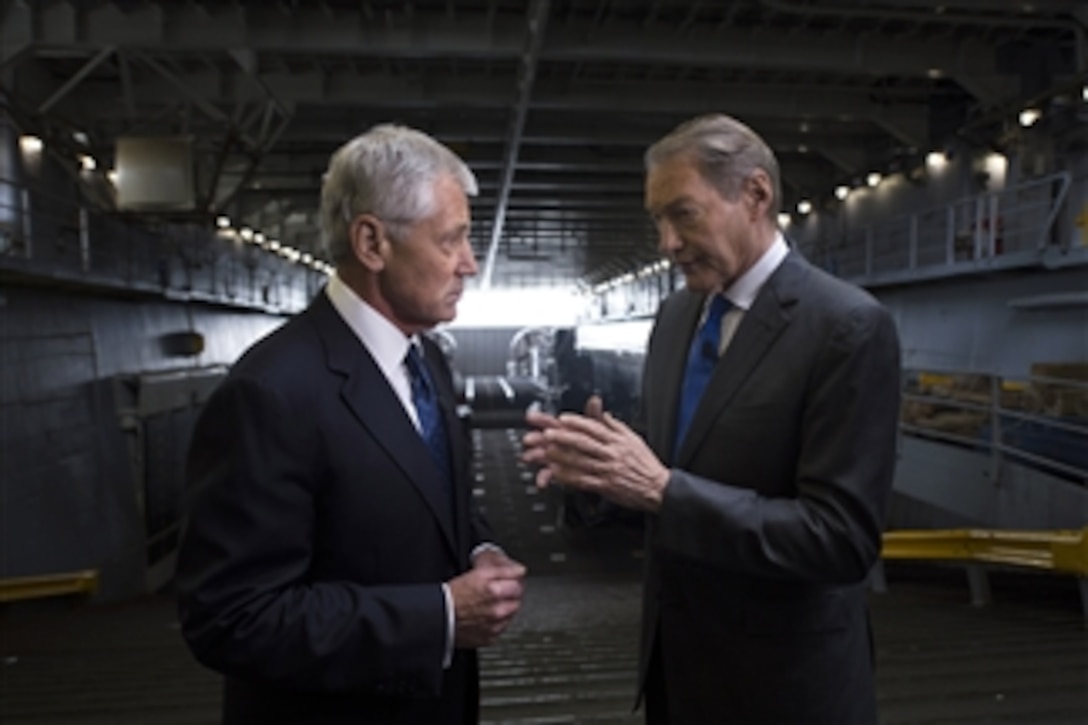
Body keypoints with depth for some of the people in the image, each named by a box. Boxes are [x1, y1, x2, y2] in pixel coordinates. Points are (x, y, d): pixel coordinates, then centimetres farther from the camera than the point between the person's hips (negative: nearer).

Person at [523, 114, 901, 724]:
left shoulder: (849, 327, -19)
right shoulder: (676, 314, 3)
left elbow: (842, 537, -23)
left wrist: (662, 488, -29)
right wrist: (599, 458, -11)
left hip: (781, 676, -6)